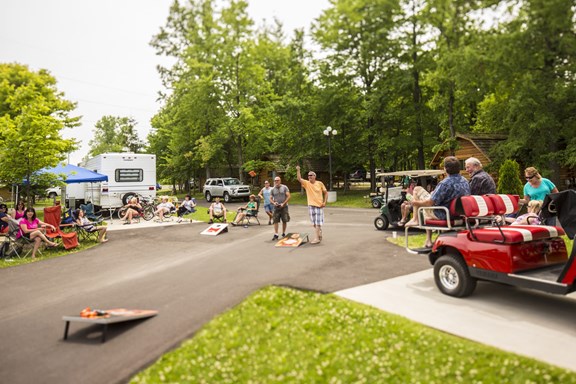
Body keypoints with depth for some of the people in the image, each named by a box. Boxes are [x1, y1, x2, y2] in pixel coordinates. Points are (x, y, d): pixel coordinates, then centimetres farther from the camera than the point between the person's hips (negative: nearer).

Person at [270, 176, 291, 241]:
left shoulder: (284, 187, 0)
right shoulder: (272, 189, 7)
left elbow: (288, 196, -5)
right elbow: (270, 198, 8)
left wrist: (283, 203, -14)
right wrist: (274, 203, -13)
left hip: (284, 207, -1)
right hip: (276, 207, 1)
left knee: (284, 221, 3)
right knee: (275, 221, -5)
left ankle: (284, 233, 18)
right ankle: (276, 234, -2)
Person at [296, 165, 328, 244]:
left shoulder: (320, 183, -4)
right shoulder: (306, 183, -1)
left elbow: (326, 193, 3)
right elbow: (299, 179, -16)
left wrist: (325, 202, -6)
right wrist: (298, 170, -28)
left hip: (319, 205, -3)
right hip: (311, 205, 3)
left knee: (318, 222, -3)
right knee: (314, 223, 11)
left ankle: (317, 238, -2)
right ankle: (319, 235, 28)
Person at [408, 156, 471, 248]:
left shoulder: (444, 184, -25)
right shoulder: (465, 182, 0)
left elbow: (431, 202, -24)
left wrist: (417, 203, -6)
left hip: (445, 216, -7)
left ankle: (428, 241, 21)